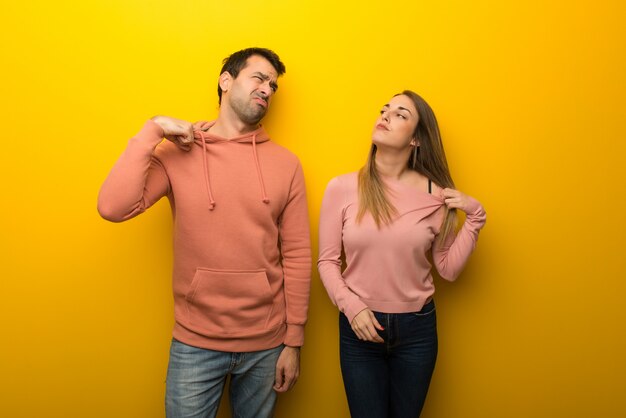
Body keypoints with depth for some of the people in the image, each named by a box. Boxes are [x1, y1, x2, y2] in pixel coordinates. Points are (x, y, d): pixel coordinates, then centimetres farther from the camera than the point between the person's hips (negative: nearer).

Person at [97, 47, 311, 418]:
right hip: (194, 345, -1)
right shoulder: (176, 154, -3)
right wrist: (153, 130, -15)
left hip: (266, 345, 1)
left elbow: (297, 256, -2)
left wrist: (293, 342, -1)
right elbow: (113, 208, -16)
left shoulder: (286, 164, -3)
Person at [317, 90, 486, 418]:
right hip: (359, 326, -1)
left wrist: (474, 217, -9)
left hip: (416, 329, 2)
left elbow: (448, 269, -1)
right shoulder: (342, 188, -9)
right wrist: (351, 307, -15)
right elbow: (327, 261, -4)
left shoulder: (435, 195, -5)